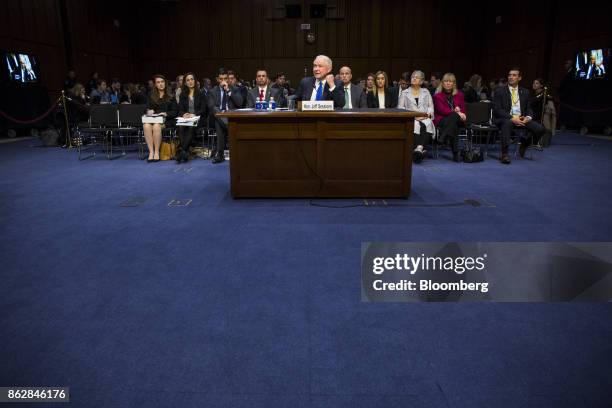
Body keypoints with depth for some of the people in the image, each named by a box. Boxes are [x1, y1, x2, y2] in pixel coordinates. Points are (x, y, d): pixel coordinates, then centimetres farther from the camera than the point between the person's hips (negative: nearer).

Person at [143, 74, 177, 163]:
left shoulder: (170, 96, 13)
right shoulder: (151, 96, 23)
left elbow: (174, 112, 6)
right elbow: (148, 108, 21)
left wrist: (166, 114, -12)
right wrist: (149, 111, -2)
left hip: (165, 120, -3)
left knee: (156, 126, -38)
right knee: (146, 126, -34)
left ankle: (157, 152, -29)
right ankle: (151, 152, -34)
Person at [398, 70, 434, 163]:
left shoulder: (426, 92, 25)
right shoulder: (405, 93, 19)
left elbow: (431, 107, 16)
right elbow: (400, 107, 8)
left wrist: (427, 114, -5)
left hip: (425, 118, 1)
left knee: (427, 125, -36)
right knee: (416, 125, -37)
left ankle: (419, 148, -51)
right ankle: (421, 149, -44)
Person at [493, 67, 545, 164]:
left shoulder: (525, 92, 15)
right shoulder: (500, 91, 1)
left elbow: (529, 109, 14)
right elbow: (497, 110, -9)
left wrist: (528, 117, -11)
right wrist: (512, 118, -21)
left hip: (521, 119, 4)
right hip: (505, 119, -4)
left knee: (540, 128, -18)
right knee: (507, 123, -41)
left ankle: (524, 145, 11)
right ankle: (504, 154, -38)